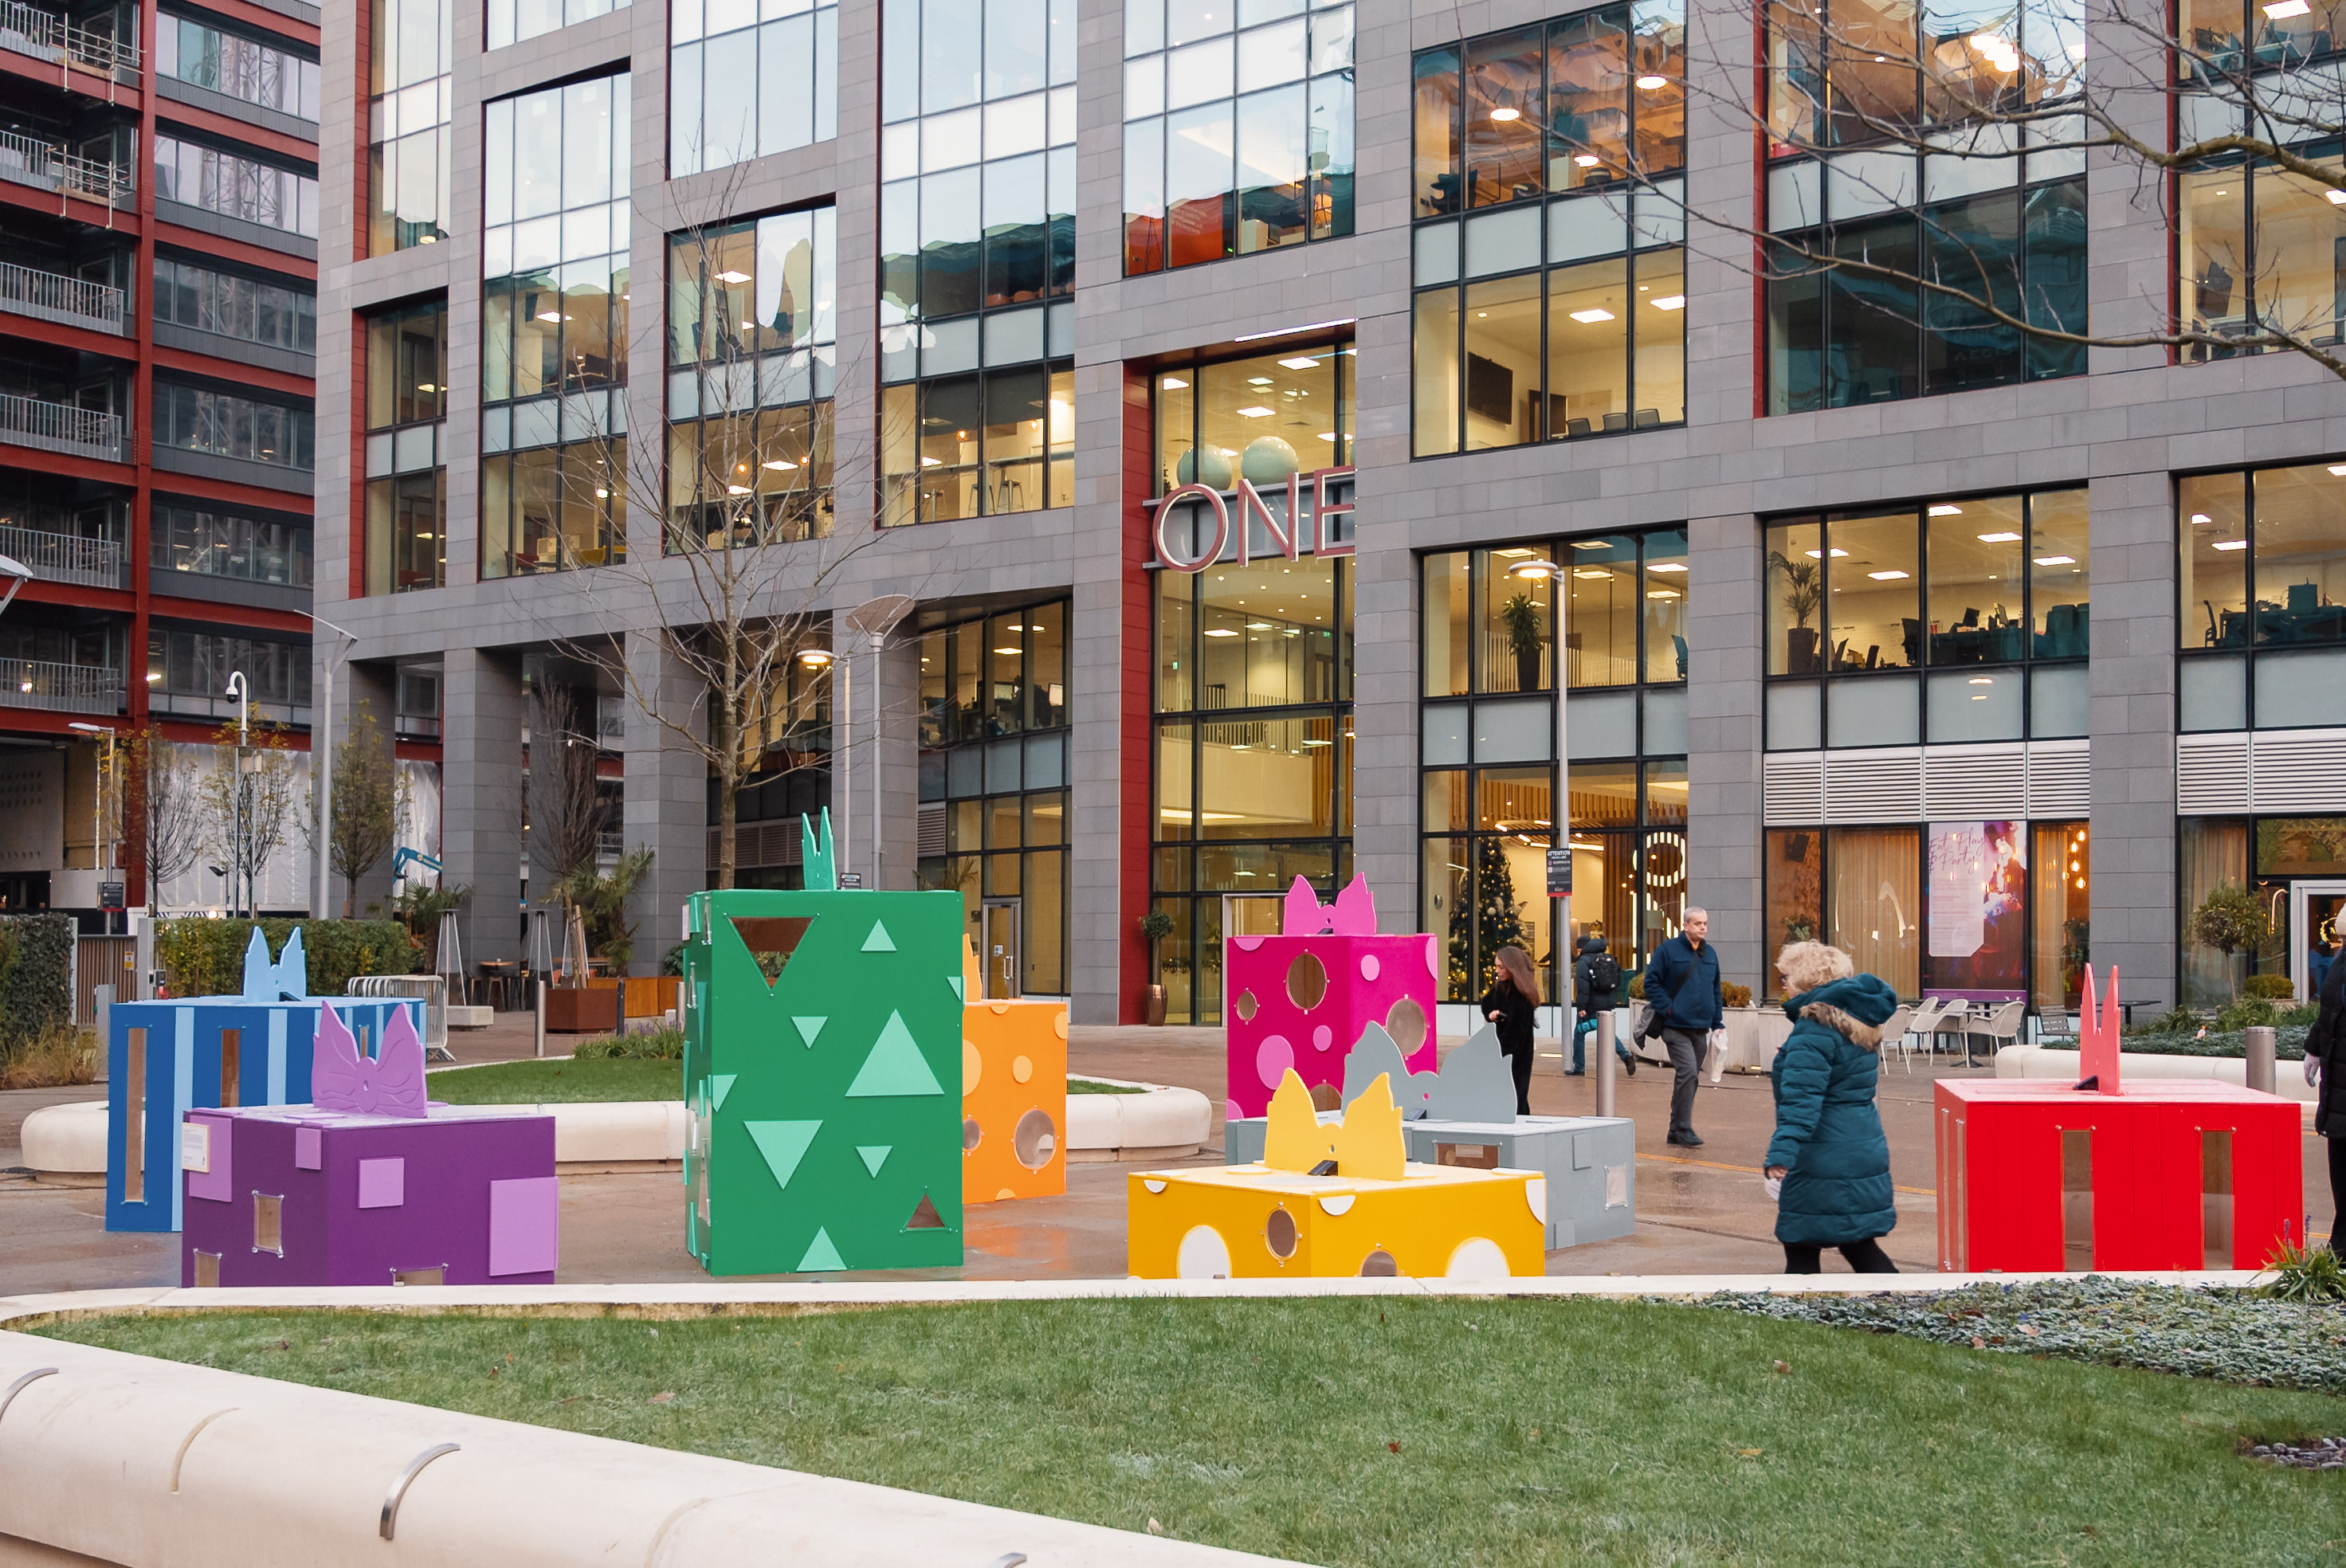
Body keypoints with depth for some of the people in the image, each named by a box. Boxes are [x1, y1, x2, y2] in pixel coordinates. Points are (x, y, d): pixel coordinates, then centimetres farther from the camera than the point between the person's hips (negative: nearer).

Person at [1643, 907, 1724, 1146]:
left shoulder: (1710, 954, 13)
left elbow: (1716, 990, 20)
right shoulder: (1668, 950, -5)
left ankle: (1676, 1131, 19)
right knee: (1688, 1073, -18)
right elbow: (1651, 983, -5)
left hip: (1700, 1028, 6)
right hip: (1676, 1027, -6)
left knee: (1689, 1078, 10)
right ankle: (1683, 1129, -12)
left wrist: (1718, 1022, 14)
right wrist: (1667, 1008, -13)